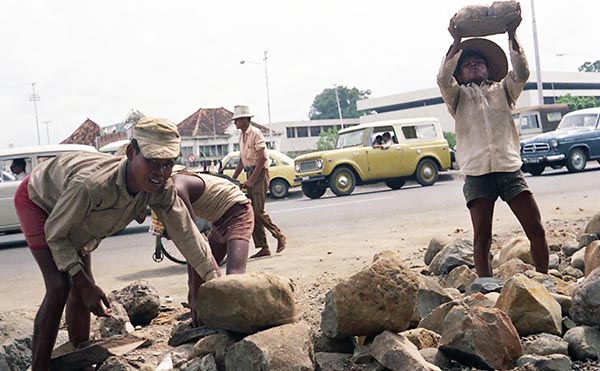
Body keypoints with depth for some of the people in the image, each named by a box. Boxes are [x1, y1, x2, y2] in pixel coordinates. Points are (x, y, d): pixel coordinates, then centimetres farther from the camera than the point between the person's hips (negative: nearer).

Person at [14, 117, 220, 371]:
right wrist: (86, 285, -30)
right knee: (60, 286, -18)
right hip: (38, 200, -6)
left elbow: (187, 236, -23)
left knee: (80, 287, 7)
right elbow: (55, 234, -28)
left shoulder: (161, 190, -29)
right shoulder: (91, 185, -45)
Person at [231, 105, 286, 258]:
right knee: (251, 212, 4)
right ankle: (263, 248, 8)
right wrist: (232, 180, 17)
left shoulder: (255, 133, -11)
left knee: (258, 211, -13)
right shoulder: (242, 136, 16)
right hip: (250, 173, 9)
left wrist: (251, 180, -21)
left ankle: (279, 236, 5)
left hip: (260, 173, -9)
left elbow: (262, 158, -18)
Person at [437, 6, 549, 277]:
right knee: (482, 238, -5)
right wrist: (457, 42, -8)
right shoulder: (459, 96, 13)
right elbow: (443, 79, -7)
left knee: (537, 231, -1)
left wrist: (512, 36, -3)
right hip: (477, 174, -2)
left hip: (510, 170, 2)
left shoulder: (502, 90, 19)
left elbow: (521, 74, 1)